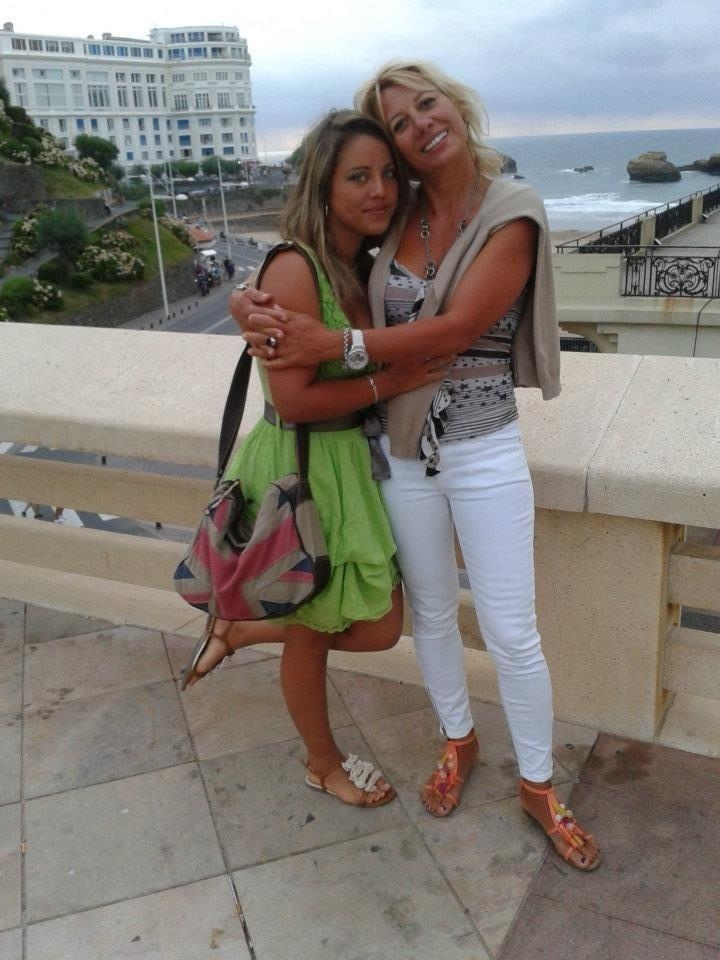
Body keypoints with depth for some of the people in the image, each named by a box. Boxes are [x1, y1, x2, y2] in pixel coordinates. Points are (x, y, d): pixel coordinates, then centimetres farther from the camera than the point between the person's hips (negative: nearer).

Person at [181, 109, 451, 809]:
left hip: (353, 460, 8)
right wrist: (391, 381, -17)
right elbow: (292, 398, -24)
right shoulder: (295, 269, -20)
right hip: (300, 469, -8)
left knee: (382, 627, 15)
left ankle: (237, 631, 35)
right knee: (311, 638, 14)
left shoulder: (364, 265, 7)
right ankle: (323, 765, 42)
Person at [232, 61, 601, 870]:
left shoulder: (512, 213, -11)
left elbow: (459, 328, -22)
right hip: (404, 449, 4)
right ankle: (459, 741, 44)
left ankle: (538, 786, 29)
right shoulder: (396, 217, 0)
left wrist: (333, 346, -26)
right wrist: (258, 304, -16)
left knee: (511, 632, 5)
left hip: (486, 453, -3)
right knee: (431, 613, 18)